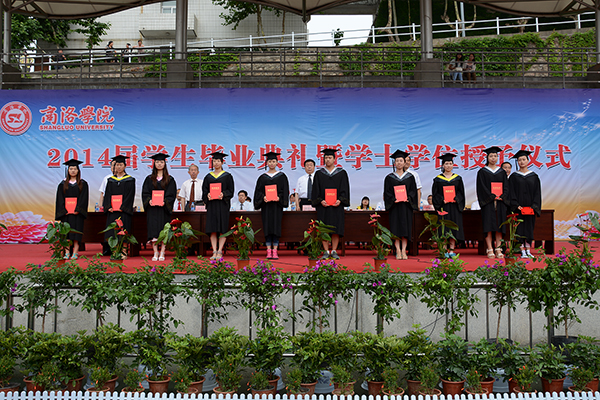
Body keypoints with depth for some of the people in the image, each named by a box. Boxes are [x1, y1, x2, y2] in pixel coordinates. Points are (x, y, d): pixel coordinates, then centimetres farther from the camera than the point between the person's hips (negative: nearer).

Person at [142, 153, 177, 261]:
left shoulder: (169, 179, 7)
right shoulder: (149, 179, 11)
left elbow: (172, 194, 0)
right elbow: (145, 193, 6)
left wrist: (165, 202, -16)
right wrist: (149, 200, -13)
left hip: (164, 208, -1)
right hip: (152, 208, 1)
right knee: (153, 230, -4)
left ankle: (162, 253, 2)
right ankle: (155, 253, 1)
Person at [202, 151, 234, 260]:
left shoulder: (227, 176, 6)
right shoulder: (208, 176, 14)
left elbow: (231, 191, 1)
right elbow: (204, 191, 12)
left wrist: (223, 194, -18)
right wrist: (207, 195, -10)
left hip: (223, 204, -2)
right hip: (211, 205, 2)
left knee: (222, 229, -5)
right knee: (212, 229, -2)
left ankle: (220, 252, -2)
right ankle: (214, 252, 0)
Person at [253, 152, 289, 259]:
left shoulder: (281, 176, 7)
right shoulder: (263, 177, 10)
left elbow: (285, 190, 2)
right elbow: (258, 191, 6)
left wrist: (279, 198, -15)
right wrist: (263, 197, -13)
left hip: (277, 205, -1)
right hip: (266, 205, 1)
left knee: (276, 227, -4)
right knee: (267, 227, -1)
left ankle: (275, 251, -1)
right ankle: (269, 251, 2)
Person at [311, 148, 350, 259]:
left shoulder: (341, 173, 7)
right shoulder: (319, 174, 10)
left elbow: (344, 189, 3)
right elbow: (316, 190, 5)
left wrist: (340, 200, -12)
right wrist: (320, 201, -10)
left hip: (336, 205, -1)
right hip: (323, 205, 1)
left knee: (336, 229, -2)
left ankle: (334, 251, 5)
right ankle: (326, 252, 5)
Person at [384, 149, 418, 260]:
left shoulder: (410, 177, 8)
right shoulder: (389, 177, 6)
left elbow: (413, 190, 5)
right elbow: (387, 192, 2)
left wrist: (408, 198, -12)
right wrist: (394, 199, -13)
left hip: (406, 205, 1)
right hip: (394, 205, -1)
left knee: (405, 228, -1)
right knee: (396, 228, -3)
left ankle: (404, 251, 2)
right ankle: (398, 252, 1)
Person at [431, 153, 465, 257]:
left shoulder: (457, 178, 10)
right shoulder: (438, 179, 5)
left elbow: (461, 192, 7)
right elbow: (435, 194, 1)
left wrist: (455, 199, -11)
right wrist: (442, 200, -14)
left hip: (455, 206, 2)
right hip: (443, 207, -2)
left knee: (454, 227, -1)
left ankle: (451, 250, 4)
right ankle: (444, 250, 0)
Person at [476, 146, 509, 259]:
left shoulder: (502, 172, 13)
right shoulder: (482, 172, 3)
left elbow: (506, 186, 8)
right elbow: (482, 188, -5)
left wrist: (502, 197, -9)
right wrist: (492, 197, -14)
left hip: (500, 202, 3)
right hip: (488, 202, -3)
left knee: (499, 226, 1)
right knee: (489, 226, -6)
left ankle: (498, 249, 4)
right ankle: (490, 250, -5)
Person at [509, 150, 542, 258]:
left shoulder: (534, 176, 7)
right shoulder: (514, 177, 3)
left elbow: (537, 192, 4)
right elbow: (512, 193, -2)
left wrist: (534, 206, -8)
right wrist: (517, 206, -14)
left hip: (530, 208, 2)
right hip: (518, 207, -2)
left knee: (529, 228, 4)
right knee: (520, 228, -3)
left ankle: (528, 251, 10)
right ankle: (523, 252, -1)